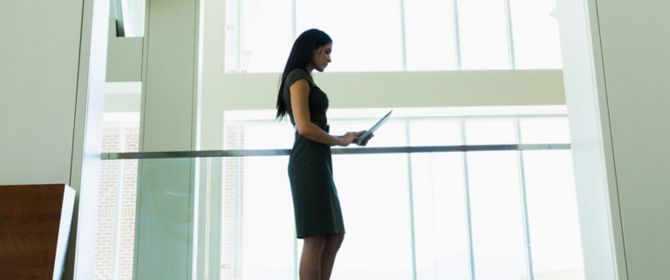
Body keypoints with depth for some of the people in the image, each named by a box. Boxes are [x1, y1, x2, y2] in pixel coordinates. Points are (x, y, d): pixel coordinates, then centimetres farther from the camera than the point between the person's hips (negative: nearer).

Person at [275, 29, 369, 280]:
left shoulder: (304, 80, 24)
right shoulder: (298, 77, -5)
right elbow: (304, 127, -16)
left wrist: (344, 137, 10)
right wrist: (340, 141, -4)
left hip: (317, 162, 10)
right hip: (309, 163, -10)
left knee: (334, 237, 9)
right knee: (315, 238, -8)